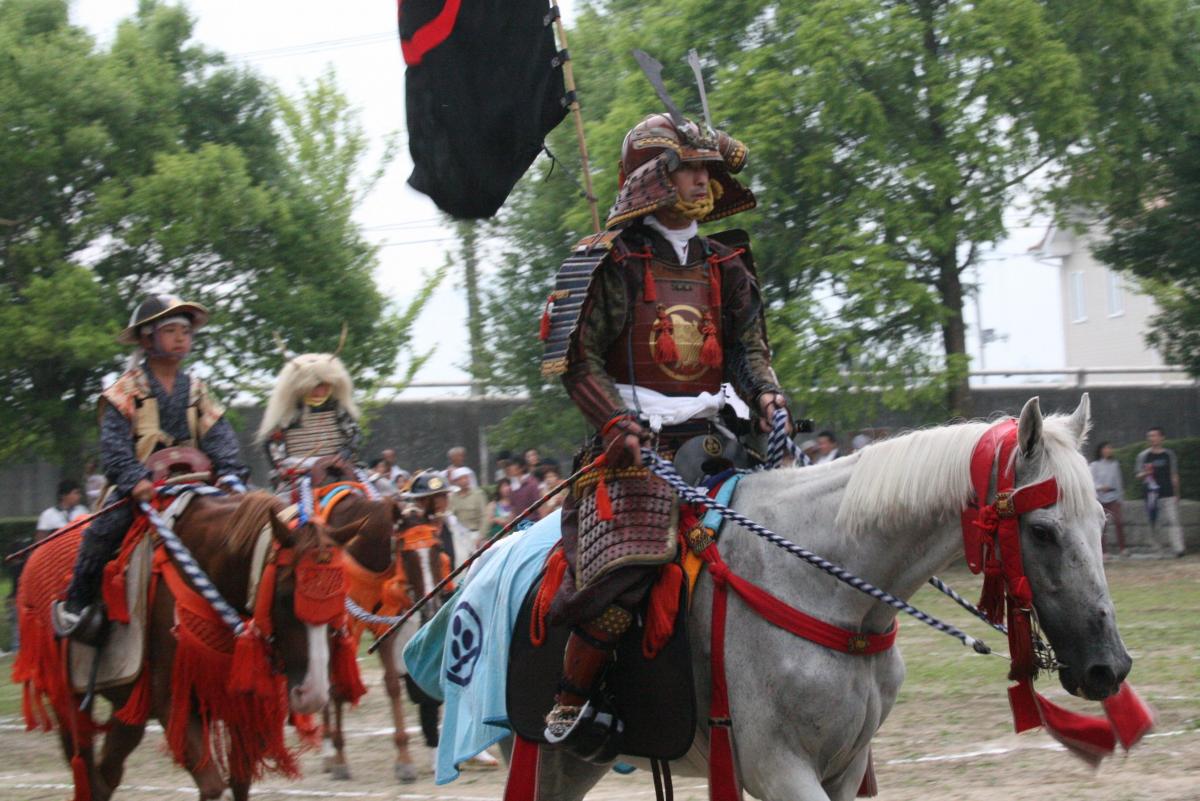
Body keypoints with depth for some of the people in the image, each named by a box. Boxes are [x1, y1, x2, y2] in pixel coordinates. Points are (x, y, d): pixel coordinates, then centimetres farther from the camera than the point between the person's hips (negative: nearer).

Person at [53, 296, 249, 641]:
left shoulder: (195, 390, 15)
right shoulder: (126, 390, 2)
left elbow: (219, 436, 4)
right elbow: (113, 442, -11)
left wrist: (230, 471, -16)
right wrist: (134, 480, -27)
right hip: (135, 490, -4)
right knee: (107, 528, -28)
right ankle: (77, 601, -15)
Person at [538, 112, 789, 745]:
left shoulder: (722, 266, 17)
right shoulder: (612, 264, -1)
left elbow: (748, 347, 18)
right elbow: (580, 361, -5)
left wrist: (765, 394, -4)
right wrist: (620, 426, -18)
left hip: (711, 439, 6)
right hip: (636, 448, -6)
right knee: (620, 576, -23)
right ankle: (571, 701, -5)